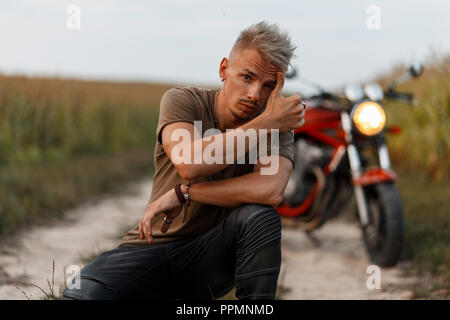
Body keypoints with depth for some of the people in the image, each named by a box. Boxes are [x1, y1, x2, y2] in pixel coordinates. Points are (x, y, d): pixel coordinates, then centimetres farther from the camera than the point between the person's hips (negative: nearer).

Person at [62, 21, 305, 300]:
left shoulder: (278, 126, -7)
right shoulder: (182, 100, -8)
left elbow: (271, 191, -29)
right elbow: (189, 164, -29)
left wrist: (182, 193, -25)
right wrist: (266, 122, -22)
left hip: (210, 258, 1)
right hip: (151, 248, -1)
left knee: (261, 216, -31)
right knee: (82, 294, -29)